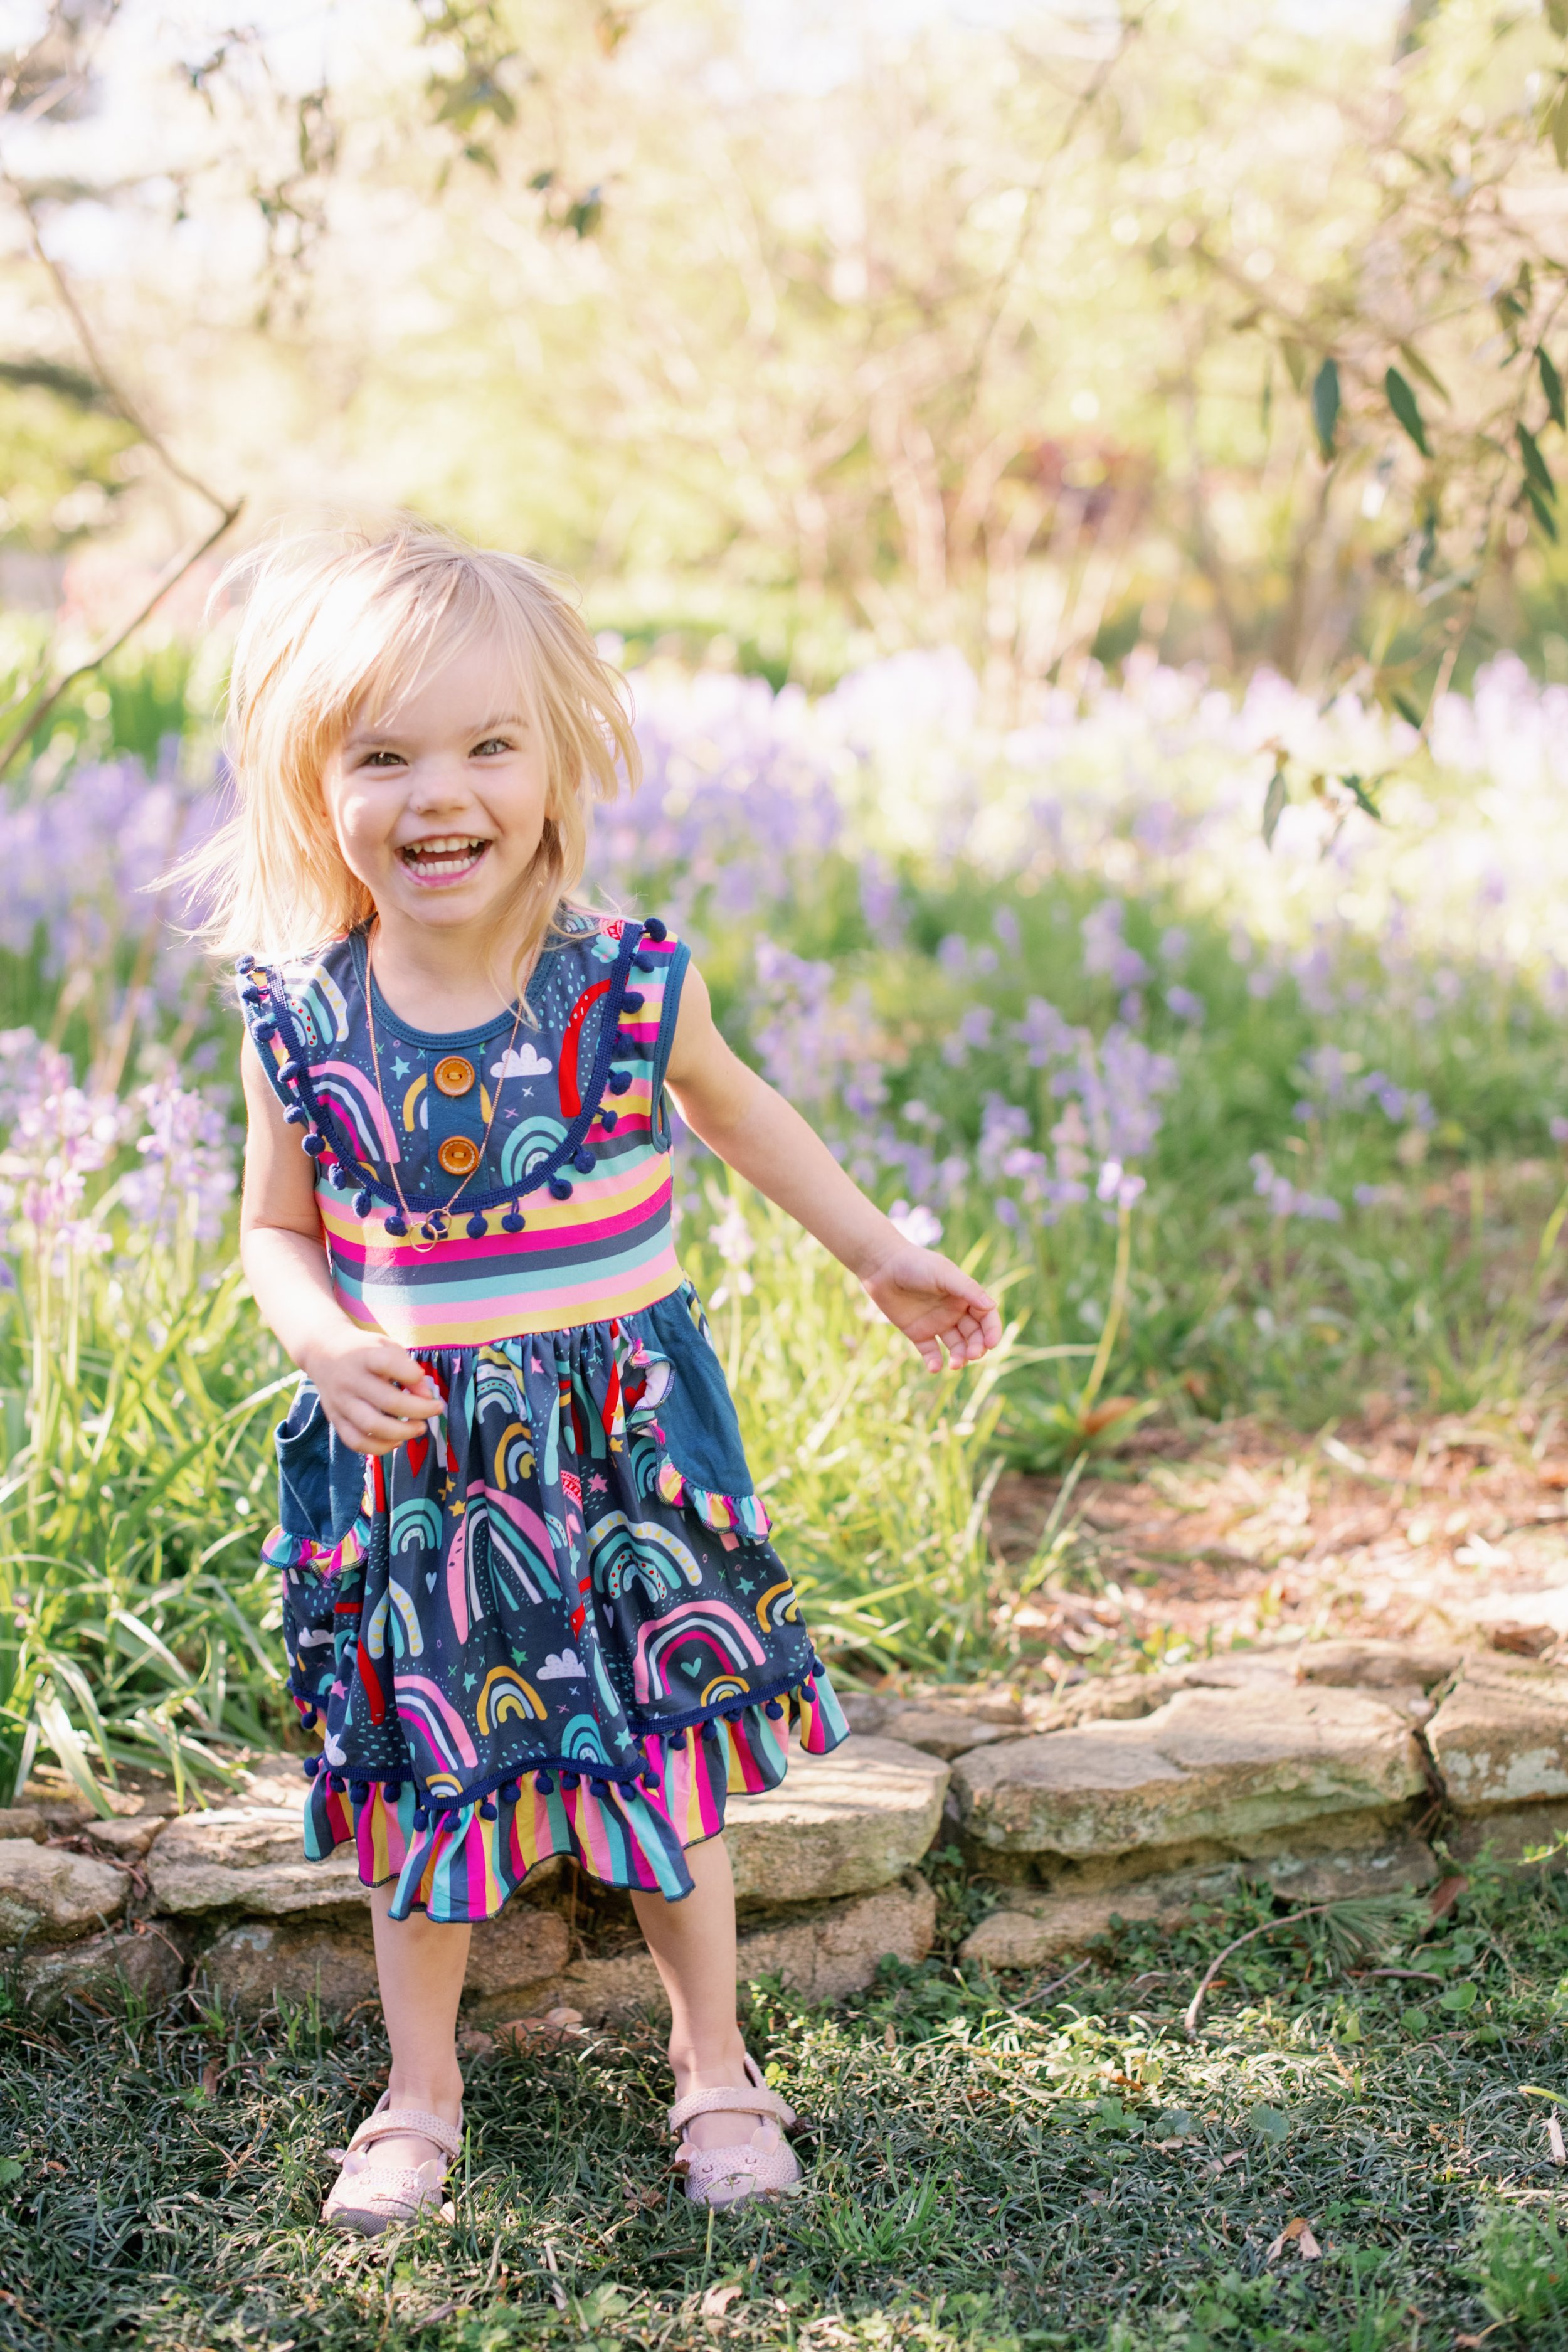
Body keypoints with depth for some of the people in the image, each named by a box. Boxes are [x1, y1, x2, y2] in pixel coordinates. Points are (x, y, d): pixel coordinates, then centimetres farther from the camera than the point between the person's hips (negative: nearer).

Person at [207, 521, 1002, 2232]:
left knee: (668, 1759, 11)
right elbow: (277, 1231, 2)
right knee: (418, 1774, 12)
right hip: (409, 1453, 1)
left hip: (626, 1438, 0)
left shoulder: (629, 983, -13)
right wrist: (327, 1343, -19)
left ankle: (714, 2066, 32)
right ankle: (419, 2093, 33)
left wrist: (885, 1260, 15)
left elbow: (736, 1111, 9)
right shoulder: (297, 1021, -12)